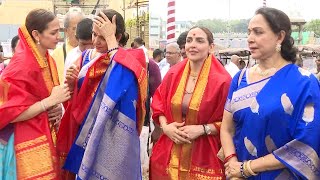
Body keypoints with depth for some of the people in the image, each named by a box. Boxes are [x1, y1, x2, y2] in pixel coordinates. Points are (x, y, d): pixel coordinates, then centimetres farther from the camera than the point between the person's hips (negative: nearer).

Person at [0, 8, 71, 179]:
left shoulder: (48, 60, 5)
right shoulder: (21, 65, -19)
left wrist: (57, 108, -3)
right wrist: (50, 101, -21)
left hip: (47, 138, 8)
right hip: (29, 144, -8)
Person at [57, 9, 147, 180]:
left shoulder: (127, 58, -10)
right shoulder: (86, 56, 6)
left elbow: (122, 73, -34)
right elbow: (76, 96, 13)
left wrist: (110, 38, -24)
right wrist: (71, 83, -9)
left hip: (112, 133, -5)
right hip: (86, 130, 5)